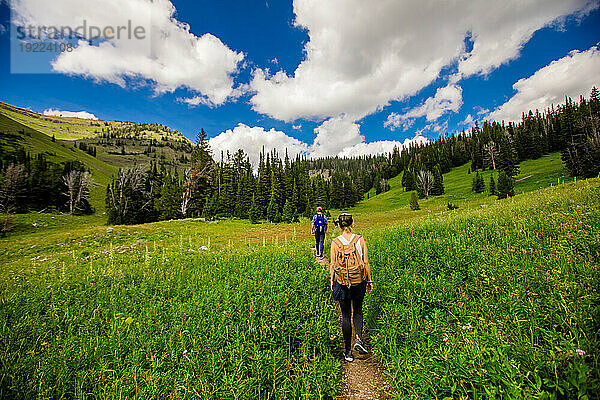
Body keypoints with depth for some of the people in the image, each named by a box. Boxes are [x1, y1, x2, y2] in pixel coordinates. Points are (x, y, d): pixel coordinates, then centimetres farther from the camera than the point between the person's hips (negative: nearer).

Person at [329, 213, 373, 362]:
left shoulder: (335, 242, -9)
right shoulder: (360, 240, -8)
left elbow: (333, 265, -5)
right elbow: (366, 262, -4)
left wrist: (331, 282, 7)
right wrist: (369, 280, 7)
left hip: (341, 283, 0)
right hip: (359, 281, 1)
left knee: (345, 315, 15)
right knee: (357, 311, 26)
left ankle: (348, 350, 24)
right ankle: (358, 338, 11)